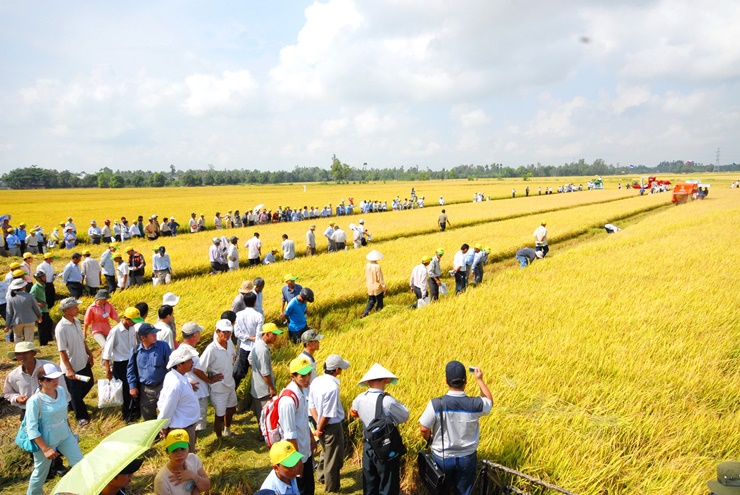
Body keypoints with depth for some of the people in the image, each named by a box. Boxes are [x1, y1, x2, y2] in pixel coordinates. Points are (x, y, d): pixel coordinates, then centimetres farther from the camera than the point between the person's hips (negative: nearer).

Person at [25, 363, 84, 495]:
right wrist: (45, 449, -21)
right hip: (45, 440, -5)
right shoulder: (35, 401, -25)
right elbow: (31, 429, -20)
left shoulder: (61, 391, -8)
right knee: (41, 472, 15)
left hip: (65, 436, 5)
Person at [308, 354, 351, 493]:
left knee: (328, 454, 30)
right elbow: (328, 414, -25)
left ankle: (324, 476, 49)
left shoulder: (316, 381, -4)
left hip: (322, 426, 8)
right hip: (332, 427, -8)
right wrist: (319, 429, -10)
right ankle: (332, 489, 28)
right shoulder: (332, 387, -29)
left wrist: (318, 426, -2)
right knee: (334, 460, 12)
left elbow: (311, 405, 0)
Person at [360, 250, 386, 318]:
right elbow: (381, 279, -18)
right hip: (377, 288, -5)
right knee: (379, 302, 12)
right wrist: (385, 288, -8)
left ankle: (364, 314, 10)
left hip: (370, 288, 6)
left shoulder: (367, 266, -6)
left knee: (371, 301, 19)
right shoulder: (377, 267, -23)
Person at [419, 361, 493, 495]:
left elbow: (424, 429, -15)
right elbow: (490, 401, 5)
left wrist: (429, 440, 6)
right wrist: (480, 379, 10)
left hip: (441, 457, -1)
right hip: (466, 458, 1)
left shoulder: (436, 404, -24)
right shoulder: (475, 404, -19)